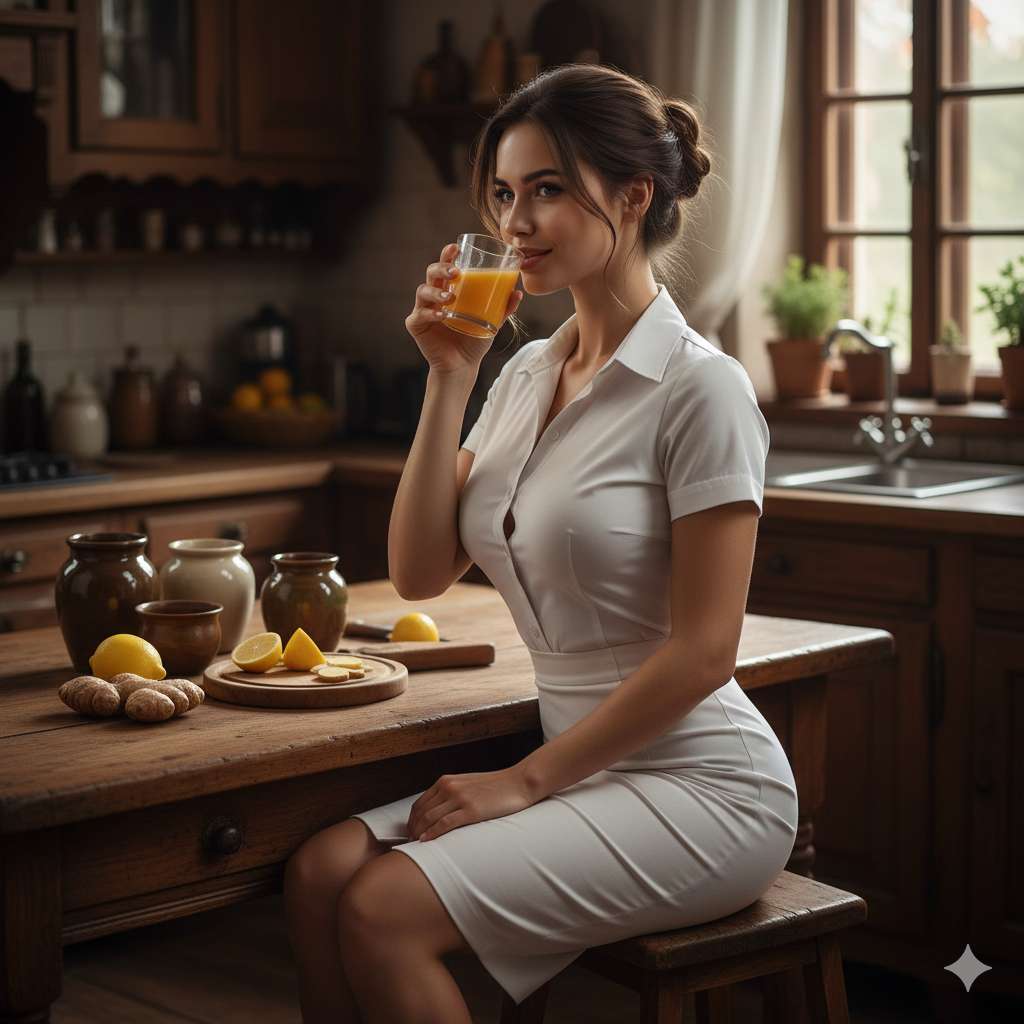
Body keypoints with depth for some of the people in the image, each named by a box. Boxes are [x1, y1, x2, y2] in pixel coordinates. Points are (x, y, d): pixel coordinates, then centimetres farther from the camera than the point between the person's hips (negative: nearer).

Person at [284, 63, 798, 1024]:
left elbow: (700, 653, -15)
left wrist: (526, 781, -13)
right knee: (320, 873, -14)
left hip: (698, 784, -7)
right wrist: (449, 379, -2)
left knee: (384, 913, -21)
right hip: (581, 767, 7)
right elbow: (419, 573, 5)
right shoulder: (525, 375, 10)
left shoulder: (699, 388, -13)